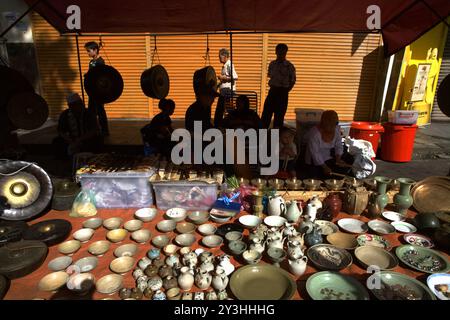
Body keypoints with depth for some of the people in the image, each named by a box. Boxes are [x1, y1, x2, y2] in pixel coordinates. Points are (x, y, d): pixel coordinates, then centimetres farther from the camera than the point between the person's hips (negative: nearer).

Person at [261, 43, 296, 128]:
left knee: (279, 114, 3)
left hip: (283, 92, -3)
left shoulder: (289, 66, -5)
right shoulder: (272, 64, 6)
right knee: (266, 111, 0)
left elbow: (292, 81, 2)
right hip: (273, 90, 3)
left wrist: (286, 90, -2)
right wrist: (273, 86, 8)